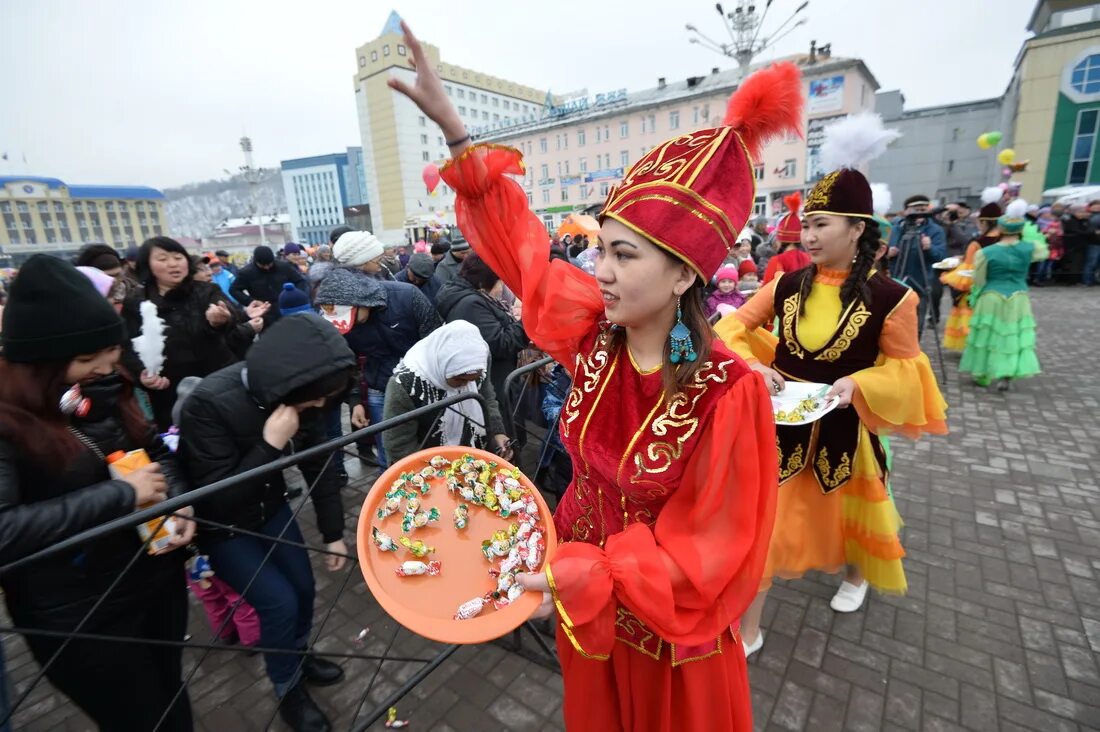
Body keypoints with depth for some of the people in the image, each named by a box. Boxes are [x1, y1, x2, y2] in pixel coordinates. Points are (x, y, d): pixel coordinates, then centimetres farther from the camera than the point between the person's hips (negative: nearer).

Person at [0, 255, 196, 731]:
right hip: (79, 616, -5)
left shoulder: (106, 389, 0)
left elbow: (155, 451, 9)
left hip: (159, 576, 6)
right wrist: (121, 495, -25)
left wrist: (179, 505, -8)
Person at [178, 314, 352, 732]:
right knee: (279, 601, -5)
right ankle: (288, 690, 24)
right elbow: (218, 498, -30)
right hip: (219, 524, -5)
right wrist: (270, 444, -42)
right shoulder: (209, 404, -35)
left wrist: (333, 533, -3)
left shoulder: (294, 394, -18)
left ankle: (299, 657, 43)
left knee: (303, 587, 12)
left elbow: (318, 464, -7)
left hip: (269, 507, 5)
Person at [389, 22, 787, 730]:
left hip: (673, 627, -3)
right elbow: (519, 240, -8)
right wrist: (451, 124, -8)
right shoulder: (591, 332, -17)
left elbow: (709, 547, -22)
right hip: (588, 596, 4)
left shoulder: (728, 391, -30)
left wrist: (587, 577, -31)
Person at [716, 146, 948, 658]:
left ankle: (857, 575, 62)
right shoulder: (786, 285, -7)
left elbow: (904, 366, -4)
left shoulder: (889, 297, -13)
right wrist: (753, 365, -19)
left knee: (846, 512, 25)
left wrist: (857, 384, -22)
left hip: (840, 426, -1)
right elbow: (732, 326, -2)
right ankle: (748, 631, 23)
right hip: (781, 421, 1)